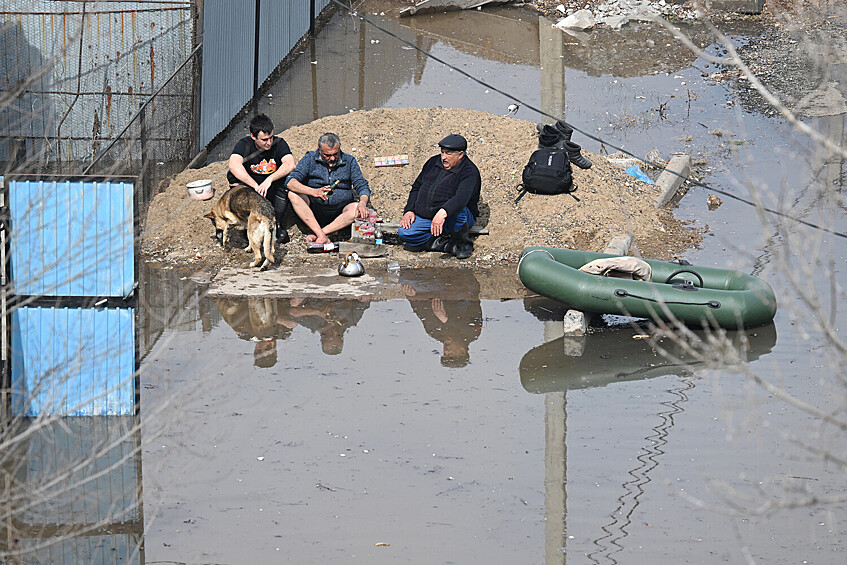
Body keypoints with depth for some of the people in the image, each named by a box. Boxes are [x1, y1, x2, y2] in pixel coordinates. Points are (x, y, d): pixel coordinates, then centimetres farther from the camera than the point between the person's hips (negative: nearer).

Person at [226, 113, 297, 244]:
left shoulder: (279, 144, -10)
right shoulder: (244, 144, -12)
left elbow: (291, 164, -29)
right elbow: (234, 165, -32)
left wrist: (269, 179, -42)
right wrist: (256, 186, -41)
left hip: (272, 193, 0)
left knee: (286, 174, -28)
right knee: (232, 175, -26)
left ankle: (277, 224, -20)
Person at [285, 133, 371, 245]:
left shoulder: (349, 161, 5)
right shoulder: (310, 158, 0)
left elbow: (362, 187, 2)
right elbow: (290, 182, -12)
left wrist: (363, 202, -23)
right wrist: (313, 192, -29)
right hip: (314, 208, -1)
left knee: (359, 210, -30)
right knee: (293, 194, -27)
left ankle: (316, 235, -32)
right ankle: (321, 236, -37)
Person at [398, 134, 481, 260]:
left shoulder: (469, 172, -13)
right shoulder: (433, 162, 10)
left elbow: (462, 198, -31)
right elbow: (416, 187, 19)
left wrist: (443, 213, -49)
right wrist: (409, 211, 2)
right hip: (424, 216, 5)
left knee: (456, 211, -41)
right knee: (404, 233, -21)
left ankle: (462, 242, -12)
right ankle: (450, 245, -20)